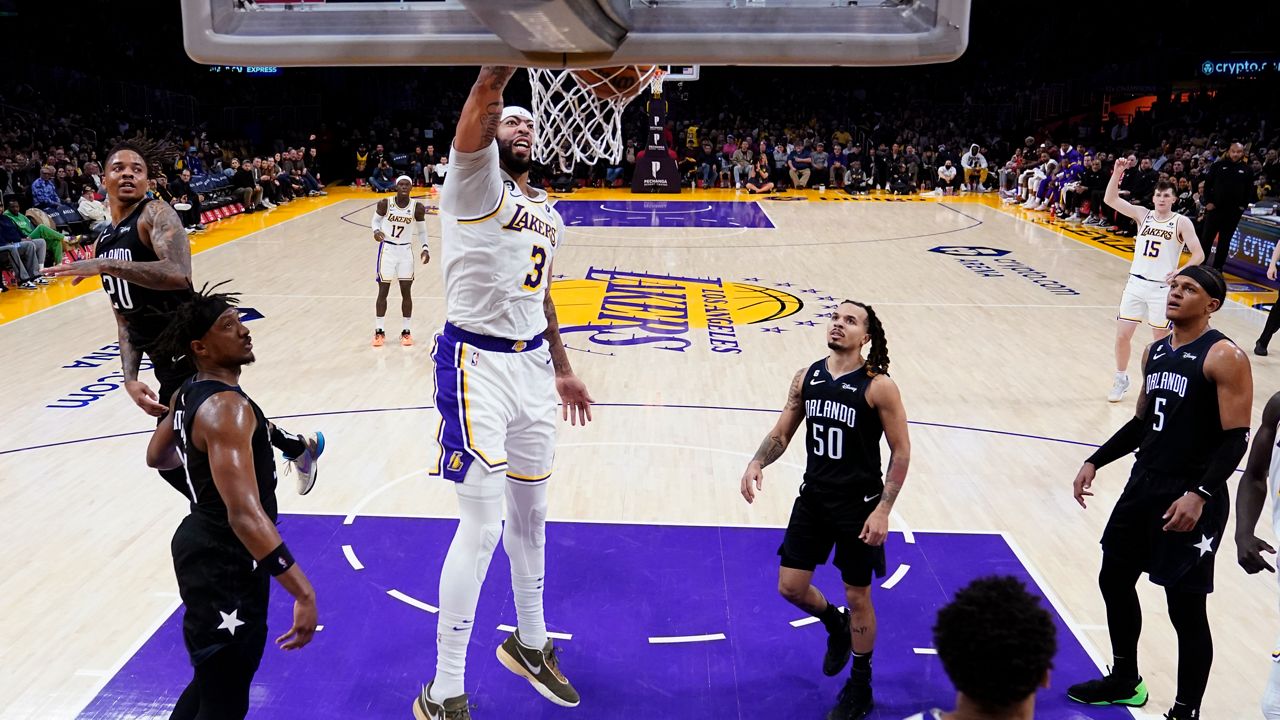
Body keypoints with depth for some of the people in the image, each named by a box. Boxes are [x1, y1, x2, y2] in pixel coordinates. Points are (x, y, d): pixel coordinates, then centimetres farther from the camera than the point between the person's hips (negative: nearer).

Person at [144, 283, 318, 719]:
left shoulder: (189, 394, 7)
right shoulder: (226, 408, -25)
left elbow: (156, 457, 26)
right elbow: (245, 515, -34)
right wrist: (303, 592, -37)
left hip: (205, 547, 10)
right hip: (224, 564, -10)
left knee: (215, 681, 27)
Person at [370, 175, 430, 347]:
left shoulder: (417, 207, -8)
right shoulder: (384, 204, -12)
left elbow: (421, 231, 3)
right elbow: (376, 220, 4)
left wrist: (424, 249, -11)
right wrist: (376, 231, -18)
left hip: (405, 251, 1)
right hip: (387, 249, -1)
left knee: (406, 292, 4)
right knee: (383, 292, 4)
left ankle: (406, 331, 16)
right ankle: (379, 331, 15)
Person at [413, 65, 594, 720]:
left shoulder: (548, 213, 15)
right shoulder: (476, 182, -6)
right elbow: (483, 100, -25)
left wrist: (561, 370, 25)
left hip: (533, 364, 8)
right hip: (478, 364, -7)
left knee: (531, 511, 17)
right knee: (483, 524, -7)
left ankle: (529, 643, 38)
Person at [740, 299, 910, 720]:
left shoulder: (878, 386, -15)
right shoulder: (807, 377, 0)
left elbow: (901, 451, -11)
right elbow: (782, 432, 7)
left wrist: (883, 510, -17)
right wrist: (757, 463, -13)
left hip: (858, 506, -5)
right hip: (813, 498, 5)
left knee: (857, 598, 9)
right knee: (790, 587, 9)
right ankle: (835, 625, 42)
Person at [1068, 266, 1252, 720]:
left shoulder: (1225, 358, -14)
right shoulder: (1155, 351, 9)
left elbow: (1237, 438, -18)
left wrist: (1199, 495, -27)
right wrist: (1095, 462, 11)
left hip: (1192, 500, -8)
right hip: (1145, 485, 8)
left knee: (1185, 608, 2)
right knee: (1114, 579, 17)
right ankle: (1124, 681, 38)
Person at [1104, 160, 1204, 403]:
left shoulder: (1181, 222, -4)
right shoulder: (1142, 214, 4)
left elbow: (1199, 255, -7)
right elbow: (1110, 200, -5)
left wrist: (1180, 272, -22)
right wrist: (1117, 173, -16)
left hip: (1162, 288, -3)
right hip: (1136, 283, 3)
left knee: (1161, 340, 6)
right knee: (1122, 335, 3)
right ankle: (1121, 380, 21)